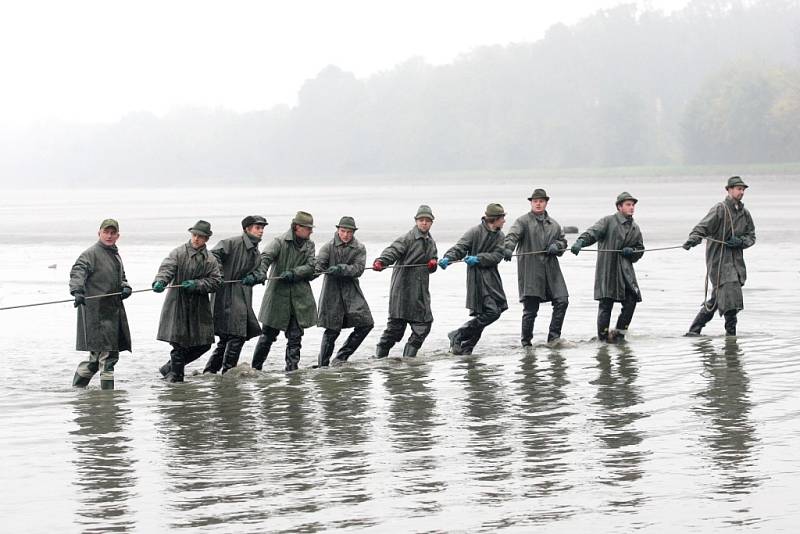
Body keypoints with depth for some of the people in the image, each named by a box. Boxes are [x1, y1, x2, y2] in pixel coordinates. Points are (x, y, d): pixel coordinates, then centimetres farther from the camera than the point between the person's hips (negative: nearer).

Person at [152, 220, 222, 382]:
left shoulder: (210, 260, 8)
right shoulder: (179, 252, -3)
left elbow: (215, 281, 1)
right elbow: (167, 268, -17)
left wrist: (196, 284, -15)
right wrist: (160, 281, -38)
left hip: (200, 307, 5)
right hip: (178, 304, -5)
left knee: (203, 343, 7)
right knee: (179, 342, -6)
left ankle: (170, 368, 25)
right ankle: (175, 375, 12)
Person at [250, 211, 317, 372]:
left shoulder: (309, 245, 8)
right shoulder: (280, 242, -7)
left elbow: (311, 267, -2)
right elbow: (266, 257, -21)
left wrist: (293, 273, -19)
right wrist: (261, 272, -41)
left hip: (299, 298, 3)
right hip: (278, 294, -3)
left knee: (295, 336, 3)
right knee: (268, 334, 4)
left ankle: (292, 367, 10)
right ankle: (255, 367, 16)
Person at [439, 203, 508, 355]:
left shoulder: (500, 236, 10)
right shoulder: (476, 231, -8)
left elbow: (497, 256, -3)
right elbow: (460, 247, -15)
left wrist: (478, 259, -20)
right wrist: (448, 258, -34)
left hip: (491, 278, 7)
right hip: (477, 277, -7)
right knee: (491, 312, -15)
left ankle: (466, 348, 18)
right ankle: (457, 336, -7)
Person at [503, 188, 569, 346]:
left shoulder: (553, 224, 18)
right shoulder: (523, 221, 0)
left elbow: (563, 241, 26)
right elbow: (513, 235, -16)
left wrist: (556, 246, 1)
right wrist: (508, 249, -37)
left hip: (551, 270, 5)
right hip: (530, 271, -5)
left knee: (562, 301, -3)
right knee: (531, 308, -3)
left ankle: (554, 336, 8)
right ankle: (526, 341, 12)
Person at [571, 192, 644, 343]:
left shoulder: (635, 228, 16)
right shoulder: (608, 221, -2)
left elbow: (640, 250, 21)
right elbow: (593, 232, -18)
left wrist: (631, 251, -3)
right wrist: (581, 241, -38)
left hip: (626, 271, 5)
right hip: (607, 269, -5)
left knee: (631, 300, -2)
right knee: (606, 303, -4)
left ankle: (620, 333, 13)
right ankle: (603, 336, 10)